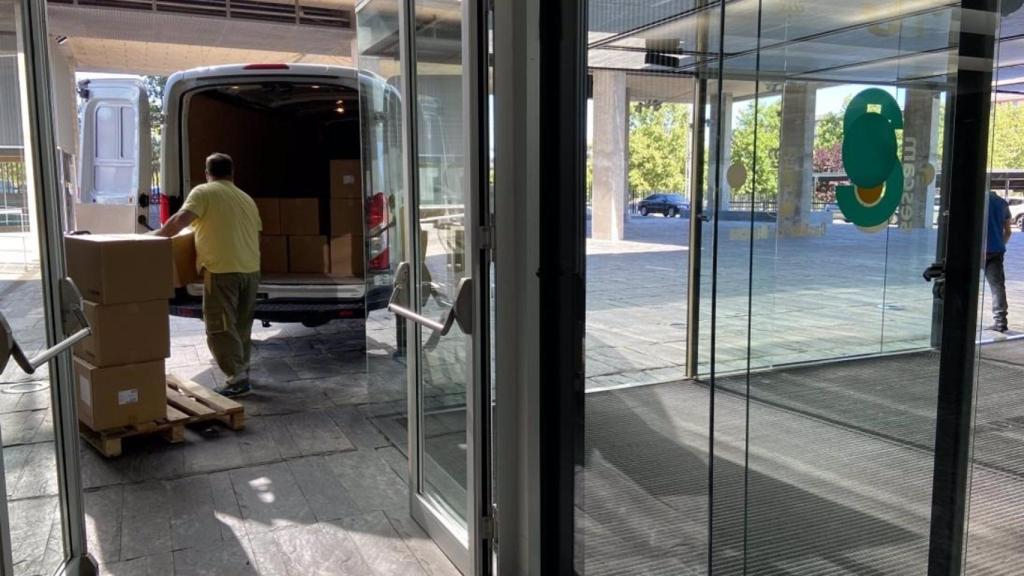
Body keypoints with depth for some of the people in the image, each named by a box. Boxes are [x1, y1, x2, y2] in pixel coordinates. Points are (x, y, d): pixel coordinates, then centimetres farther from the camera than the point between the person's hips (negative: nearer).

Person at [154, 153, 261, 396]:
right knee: (242, 324, 18)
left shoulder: (203, 192, -2)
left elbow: (181, 220, -15)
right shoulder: (247, 199, 17)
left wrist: (156, 236, -3)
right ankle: (242, 370, 27)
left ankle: (238, 378, -5)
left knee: (220, 327, -2)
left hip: (223, 270, -7)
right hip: (250, 269, 7)